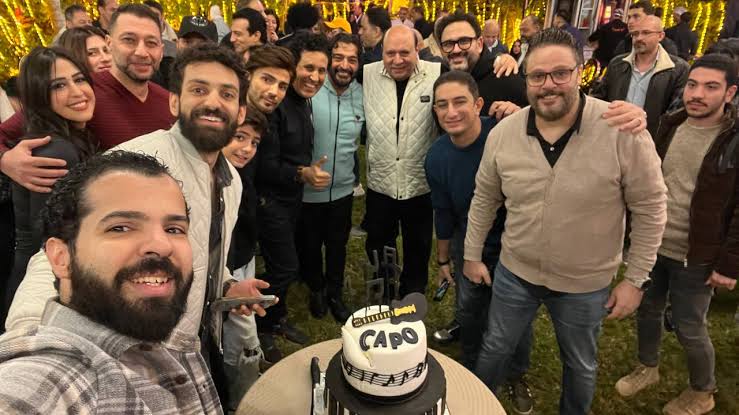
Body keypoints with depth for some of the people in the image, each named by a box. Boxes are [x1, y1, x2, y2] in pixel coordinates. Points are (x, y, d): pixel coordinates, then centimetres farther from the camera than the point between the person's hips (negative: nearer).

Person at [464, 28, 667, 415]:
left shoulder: (624, 131, -20)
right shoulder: (503, 132, -10)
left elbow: (649, 208, -11)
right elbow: (484, 198, 2)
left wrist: (636, 278, -8)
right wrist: (472, 255, 7)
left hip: (585, 284, -2)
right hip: (514, 273, 2)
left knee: (580, 365, 23)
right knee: (494, 350, 22)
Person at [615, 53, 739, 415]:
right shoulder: (670, 125, 1)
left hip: (695, 257, -4)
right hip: (651, 244, 5)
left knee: (689, 329, 10)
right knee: (647, 310, 19)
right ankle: (647, 368, 43)